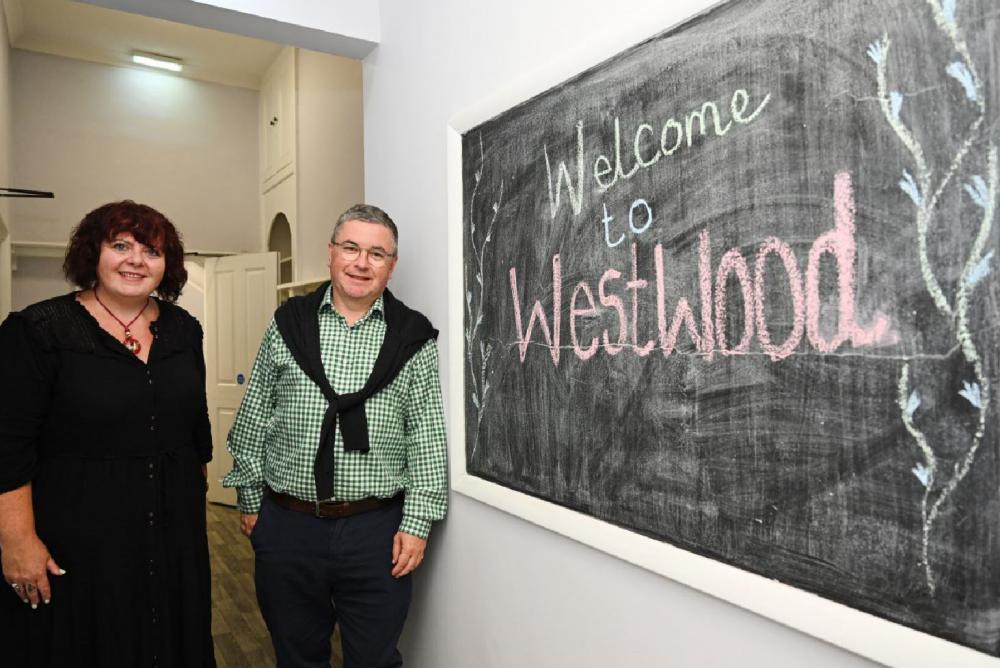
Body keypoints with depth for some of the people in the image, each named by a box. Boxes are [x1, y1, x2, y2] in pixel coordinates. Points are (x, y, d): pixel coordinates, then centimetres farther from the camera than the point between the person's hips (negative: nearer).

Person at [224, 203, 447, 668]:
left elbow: (428, 438, -3)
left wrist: (416, 523, -6)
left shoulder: (413, 336, -2)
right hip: (287, 524, 2)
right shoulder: (288, 323, 3)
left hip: (378, 529, -1)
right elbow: (253, 420, 7)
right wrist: (250, 501, 8)